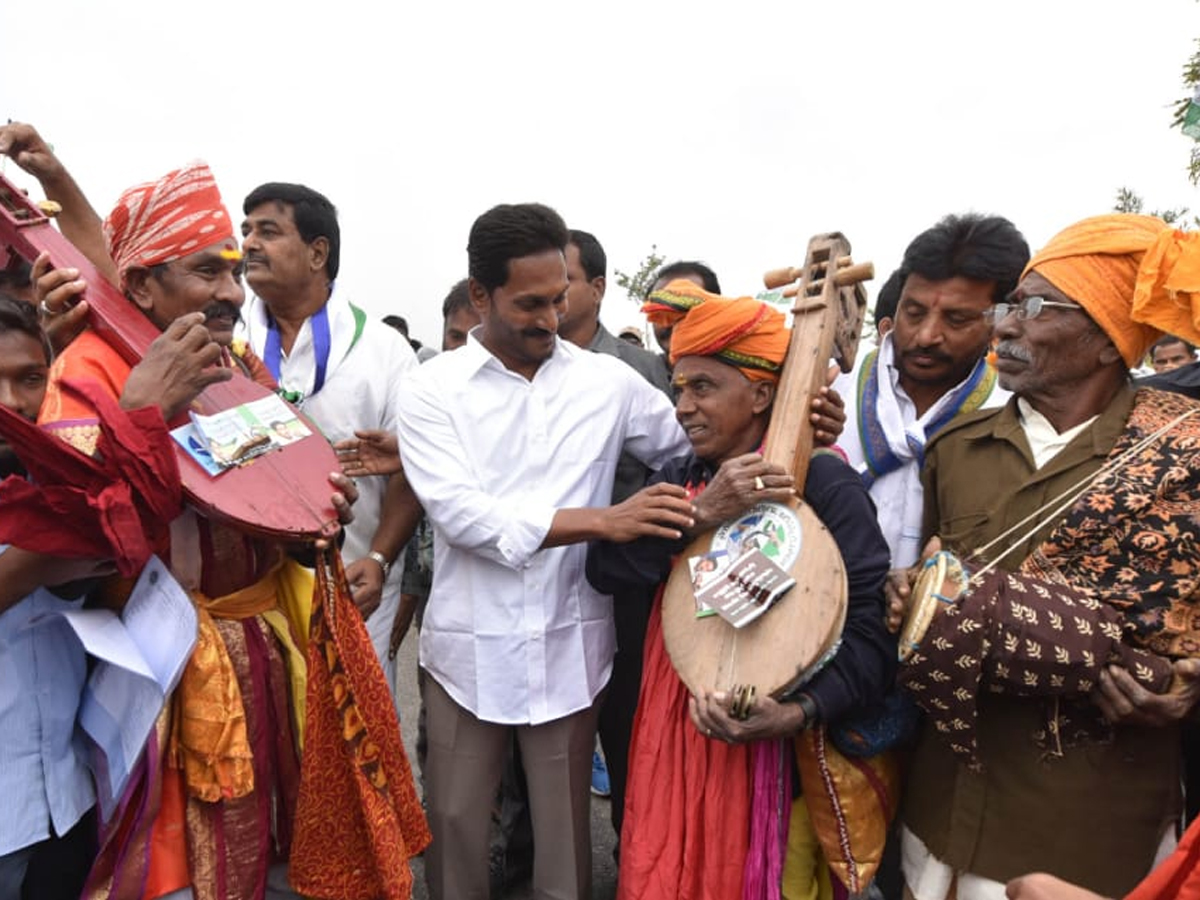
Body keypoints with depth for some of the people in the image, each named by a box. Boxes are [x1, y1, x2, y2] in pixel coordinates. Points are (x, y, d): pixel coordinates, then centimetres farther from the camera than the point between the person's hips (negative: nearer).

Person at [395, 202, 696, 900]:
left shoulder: (608, 381, 0)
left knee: (565, 833, 15)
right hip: (468, 650, 0)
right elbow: (459, 512, -17)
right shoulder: (435, 389, -4)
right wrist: (602, 519, -23)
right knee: (456, 828, 17)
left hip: (570, 649, 1)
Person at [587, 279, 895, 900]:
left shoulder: (826, 485, -14)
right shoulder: (678, 479, 3)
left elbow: (871, 632, -18)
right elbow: (603, 569, -10)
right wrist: (701, 514, -23)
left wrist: (800, 713, -31)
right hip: (675, 735, 5)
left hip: (775, 747, -5)